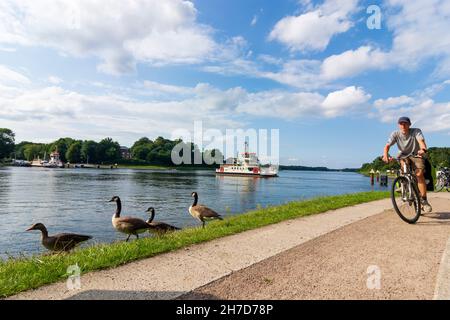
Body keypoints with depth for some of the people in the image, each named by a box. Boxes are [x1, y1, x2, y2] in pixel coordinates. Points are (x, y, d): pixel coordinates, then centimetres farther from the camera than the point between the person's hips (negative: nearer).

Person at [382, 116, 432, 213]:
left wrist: (423, 149, -58)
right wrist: (385, 155, -46)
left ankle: (424, 200, -12)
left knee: (419, 174, -21)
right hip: (404, 155, 3)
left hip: (416, 155, -2)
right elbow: (387, 146, -26)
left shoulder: (416, 131, -18)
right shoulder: (395, 134, -15)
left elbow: (421, 141, -36)